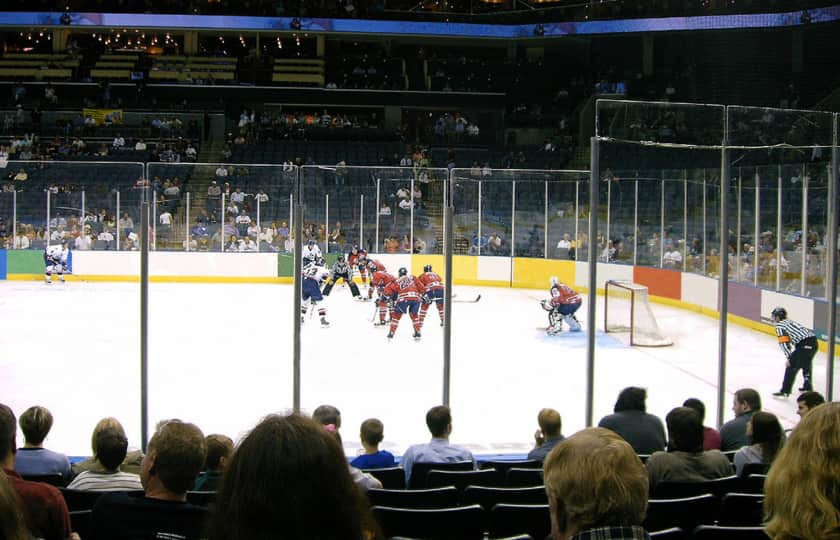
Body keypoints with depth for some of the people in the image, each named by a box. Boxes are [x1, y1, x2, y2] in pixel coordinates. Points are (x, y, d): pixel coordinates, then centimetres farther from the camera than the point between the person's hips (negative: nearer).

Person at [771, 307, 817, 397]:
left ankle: (785, 391, -4)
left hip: (804, 344, -9)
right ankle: (808, 386, 43)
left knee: (791, 367, -2)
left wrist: (789, 358, -8)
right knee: (806, 364, 31)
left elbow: (783, 343, -7)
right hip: (813, 341, 9)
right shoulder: (790, 322, 29)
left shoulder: (779, 325, 3)